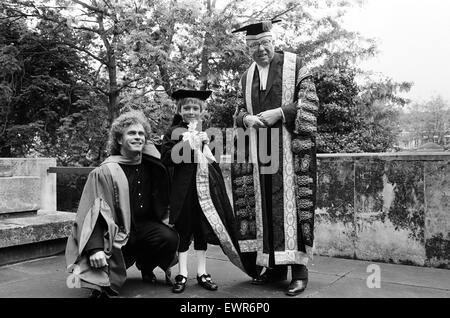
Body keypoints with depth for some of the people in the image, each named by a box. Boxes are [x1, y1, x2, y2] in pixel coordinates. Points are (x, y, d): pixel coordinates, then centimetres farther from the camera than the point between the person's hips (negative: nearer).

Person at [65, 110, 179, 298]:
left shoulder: (151, 165, 1)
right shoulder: (105, 172, -14)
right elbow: (93, 212, -19)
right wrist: (95, 248, -29)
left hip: (144, 225, 5)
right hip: (116, 231, -4)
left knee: (170, 239, -24)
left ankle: (145, 265, 10)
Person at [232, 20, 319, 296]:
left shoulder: (294, 64, 2)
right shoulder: (247, 76, 16)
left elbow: (309, 102, -3)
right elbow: (240, 109, 19)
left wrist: (279, 112, -15)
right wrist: (245, 118, -4)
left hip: (292, 147, -4)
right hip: (260, 150, 5)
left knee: (292, 205, -7)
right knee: (266, 207, 4)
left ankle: (299, 267, 0)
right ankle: (275, 265, 13)